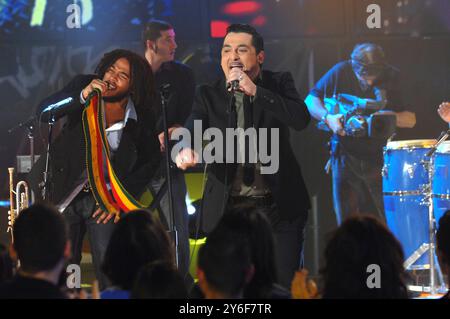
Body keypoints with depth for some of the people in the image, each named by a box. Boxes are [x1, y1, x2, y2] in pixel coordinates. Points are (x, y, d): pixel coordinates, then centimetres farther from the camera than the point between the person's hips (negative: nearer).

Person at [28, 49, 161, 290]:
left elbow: (150, 161, 3)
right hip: (65, 193, 1)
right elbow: (44, 111, -18)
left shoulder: (141, 118, -7)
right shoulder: (83, 86, -6)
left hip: (105, 196, -1)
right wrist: (82, 97, -33)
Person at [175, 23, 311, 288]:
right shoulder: (209, 94, 3)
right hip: (228, 208, 1)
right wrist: (186, 149, -36)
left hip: (279, 207, -1)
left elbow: (301, 119, -14)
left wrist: (255, 91, -20)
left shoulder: (279, 83, 2)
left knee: (285, 285, 0)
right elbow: (193, 129, -12)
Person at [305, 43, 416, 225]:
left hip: (379, 157, 0)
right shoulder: (340, 73, -8)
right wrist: (327, 117, -17)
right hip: (346, 154, 0)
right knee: (346, 219, 3)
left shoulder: (392, 78, -8)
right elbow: (311, 100, 2)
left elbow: (411, 119, -4)